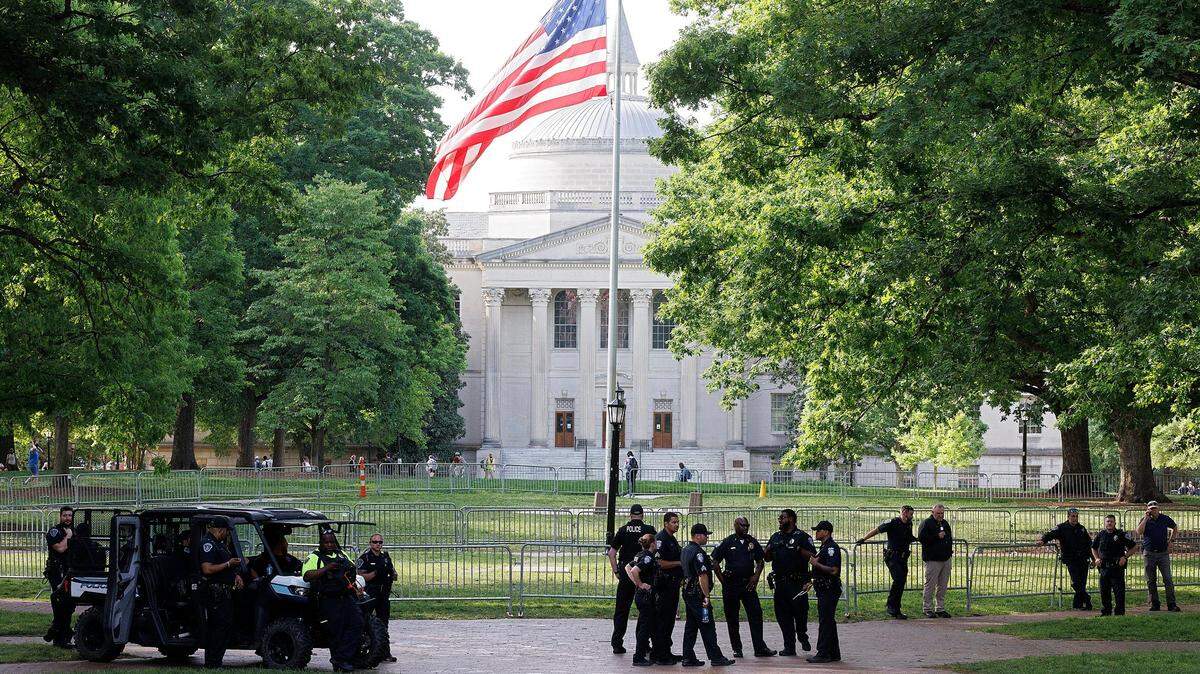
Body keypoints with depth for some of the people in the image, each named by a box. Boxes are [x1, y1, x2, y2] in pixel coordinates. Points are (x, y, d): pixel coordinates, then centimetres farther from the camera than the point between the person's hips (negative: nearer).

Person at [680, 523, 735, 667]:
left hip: (688, 593, 10)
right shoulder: (698, 552, -17)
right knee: (707, 627, -5)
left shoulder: (685, 551, 14)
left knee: (690, 626, 10)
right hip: (698, 594, -10)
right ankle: (716, 657, -2)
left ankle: (688, 658, 9)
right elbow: (702, 576, -21)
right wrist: (707, 596, -18)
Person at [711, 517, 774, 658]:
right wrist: (723, 581, -4)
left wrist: (756, 576, -1)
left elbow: (760, 561, 15)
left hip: (748, 584, 2)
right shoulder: (728, 542, -2)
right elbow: (715, 562, 0)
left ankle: (760, 648, -1)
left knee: (756, 614, -4)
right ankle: (737, 649, 13)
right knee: (732, 618, 3)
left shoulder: (753, 542, 7)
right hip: (731, 585, -2)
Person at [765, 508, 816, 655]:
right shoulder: (775, 537, 17)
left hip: (798, 582, -5)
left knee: (800, 611, -6)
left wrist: (799, 550, -22)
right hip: (780, 582, 5)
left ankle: (802, 636, 22)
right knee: (783, 615, 3)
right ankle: (789, 647, 7)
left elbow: (813, 556, -8)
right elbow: (766, 558, 20)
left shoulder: (802, 536, -1)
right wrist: (768, 550, -2)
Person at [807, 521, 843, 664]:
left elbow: (833, 570, -24)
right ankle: (834, 654, 17)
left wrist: (817, 564, -17)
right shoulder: (824, 547, 18)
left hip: (829, 590, -11)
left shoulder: (831, 547, -15)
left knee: (825, 621, -9)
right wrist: (813, 581, 18)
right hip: (824, 590, 11)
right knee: (828, 621, 13)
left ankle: (823, 653, -9)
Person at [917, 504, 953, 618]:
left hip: (945, 558, 7)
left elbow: (950, 538, 30)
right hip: (932, 560, -7)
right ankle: (928, 608, 1)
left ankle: (940, 608, 16)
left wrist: (950, 549, 15)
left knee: (943, 585, 9)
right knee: (930, 585, -6)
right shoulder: (926, 524, -6)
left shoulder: (945, 523, 18)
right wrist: (937, 536, -18)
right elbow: (921, 538, -16)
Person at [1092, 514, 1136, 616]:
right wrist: (1096, 558, 9)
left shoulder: (1121, 535, -1)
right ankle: (1106, 611, 18)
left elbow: (1133, 547, 3)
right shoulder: (1100, 535, 10)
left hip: (1117, 566, -4)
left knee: (1119, 591, -6)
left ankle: (1119, 611, -1)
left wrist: (1125, 557, -7)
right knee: (1104, 591, 8)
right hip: (1104, 567, 4)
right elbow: (1094, 548, 25)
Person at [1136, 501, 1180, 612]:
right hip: (1149, 554, 1)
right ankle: (1154, 604, 12)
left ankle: (1171, 604, -5)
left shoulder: (1165, 518, 5)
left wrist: (1170, 541, 11)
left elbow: (1175, 528, 22)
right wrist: (1146, 518, -15)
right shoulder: (1145, 520, 2)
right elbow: (1139, 532, -16)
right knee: (1151, 581, 4)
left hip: (1163, 553, -1)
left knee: (1168, 579, -6)